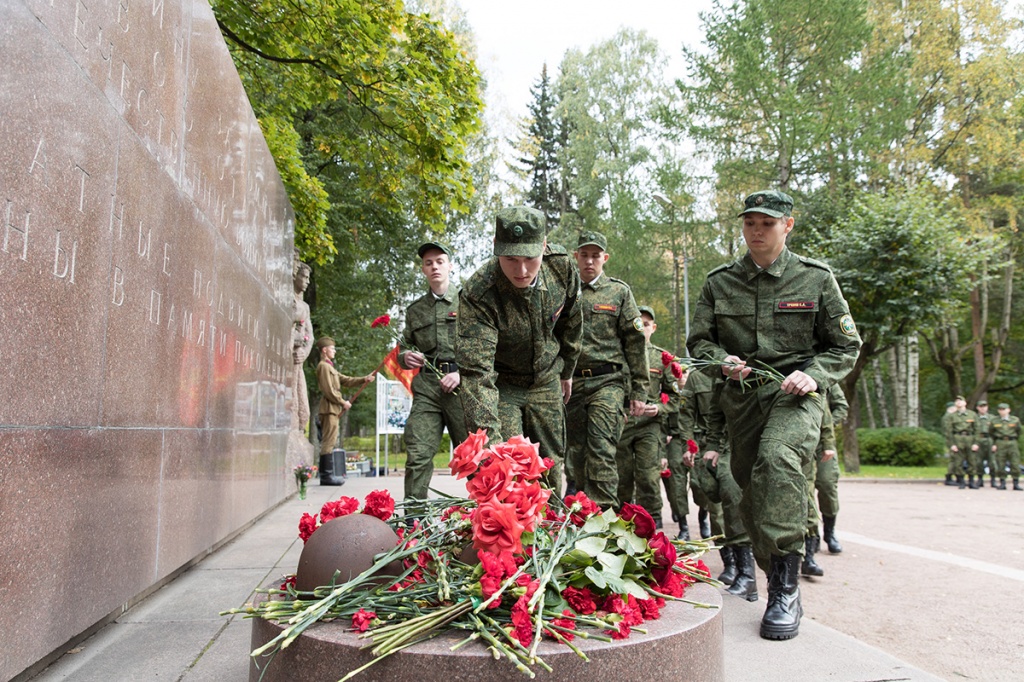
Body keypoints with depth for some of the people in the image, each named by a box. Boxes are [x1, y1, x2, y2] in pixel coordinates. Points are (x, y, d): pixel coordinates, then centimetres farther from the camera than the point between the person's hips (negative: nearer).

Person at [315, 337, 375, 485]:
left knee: (329, 442, 9)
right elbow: (328, 390, -16)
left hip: (333, 409, 10)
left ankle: (327, 474, 12)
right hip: (329, 408, -10)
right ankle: (326, 475, -11)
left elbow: (346, 380, 19)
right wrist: (343, 402, -11)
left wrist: (364, 379, 8)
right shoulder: (323, 366, -7)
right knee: (329, 441, -11)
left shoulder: (330, 367, 25)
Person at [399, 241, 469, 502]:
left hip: (463, 384, -3)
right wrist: (405, 357, 4)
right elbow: (404, 347, 29)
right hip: (427, 387, 3)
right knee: (418, 454, -7)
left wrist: (462, 373, -9)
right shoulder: (415, 310, 21)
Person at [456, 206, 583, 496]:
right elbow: (476, 372, -39)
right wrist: (489, 439, -48)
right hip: (501, 384, -3)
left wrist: (566, 371, 14)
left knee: (551, 467, 9)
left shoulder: (562, 266, -19)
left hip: (546, 382, 4)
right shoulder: (478, 294, -33)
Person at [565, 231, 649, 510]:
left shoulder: (619, 291, 7)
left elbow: (636, 342, 4)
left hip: (608, 381, -3)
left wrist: (639, 391, -1)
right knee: (578, 456, 8)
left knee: (601, 453, -14)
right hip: (571, 383, 3)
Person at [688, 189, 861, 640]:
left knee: (777, 457, -32)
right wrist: (722, 361, -10)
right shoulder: (719, 282, 8)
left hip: (795, 393, -3)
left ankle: (786, 584, -24)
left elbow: (846, 346, 7)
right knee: (750, 490, 6)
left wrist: (813, 374, -11)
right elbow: (698, 341, 11)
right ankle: (780, 587, 26)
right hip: (741, 396, 4)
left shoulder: (816, 278, 3)